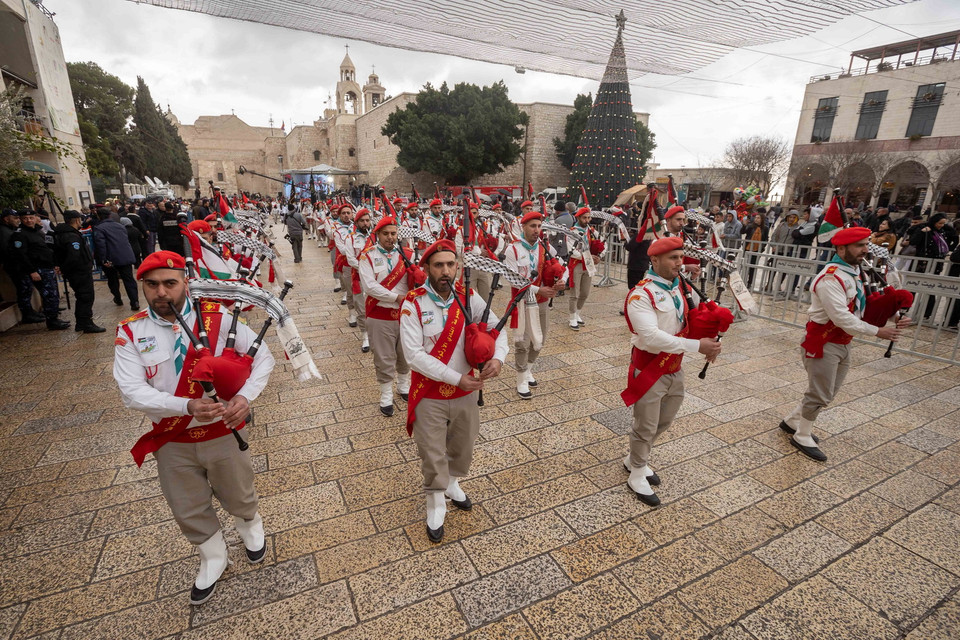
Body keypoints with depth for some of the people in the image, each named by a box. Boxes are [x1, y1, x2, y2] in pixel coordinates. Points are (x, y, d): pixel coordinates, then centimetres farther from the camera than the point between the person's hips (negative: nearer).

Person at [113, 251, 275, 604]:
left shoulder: (217, 318, -15)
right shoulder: (130, 332, -10)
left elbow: (263, 356, -10)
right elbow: (132, 392, -17)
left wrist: (245, 396, -26)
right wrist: (188, 406, -32)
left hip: (222, 433, -1)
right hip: (172, 442, 2)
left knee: (238, 496, 21)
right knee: (189, 510, 20)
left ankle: (250, 526, 57)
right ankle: (213, 558, 50)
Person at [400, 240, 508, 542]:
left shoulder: (468, 298, -6)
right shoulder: (413, 304, -18)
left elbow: (496, 328, 2)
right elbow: (414, 355, -22)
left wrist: (498, 357, -19)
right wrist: (457, 378, -24)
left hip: (466, 393, 4)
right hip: (430, 396, -3)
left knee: (462, 446, 23)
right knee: (432, 455, 11)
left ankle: (452, 483, 54)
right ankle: (436, 505, 39)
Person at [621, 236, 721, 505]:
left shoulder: (681, 287, 4)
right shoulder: (641, 294, -21)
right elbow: (651, 336, -31)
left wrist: (709, 342, -8)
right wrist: (697, 346, -32)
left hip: (675, 368, 8)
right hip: (650, 369, -8)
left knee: (664, 421, 22)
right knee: (646, 427, 6)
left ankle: (634, 459, 43)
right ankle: (637, 474, 29)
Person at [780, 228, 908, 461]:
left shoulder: (856, 272, 8)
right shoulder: (830, 278, -23)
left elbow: (864, 306, 9)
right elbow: (841, 317, -26)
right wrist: (876, 331, -19)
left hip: (843, 343, 10)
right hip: (823, 343, -9)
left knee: (827, 393, 19)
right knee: (820, 394, 1)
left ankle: (792, 421, 35)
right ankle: (802, 437, 19)